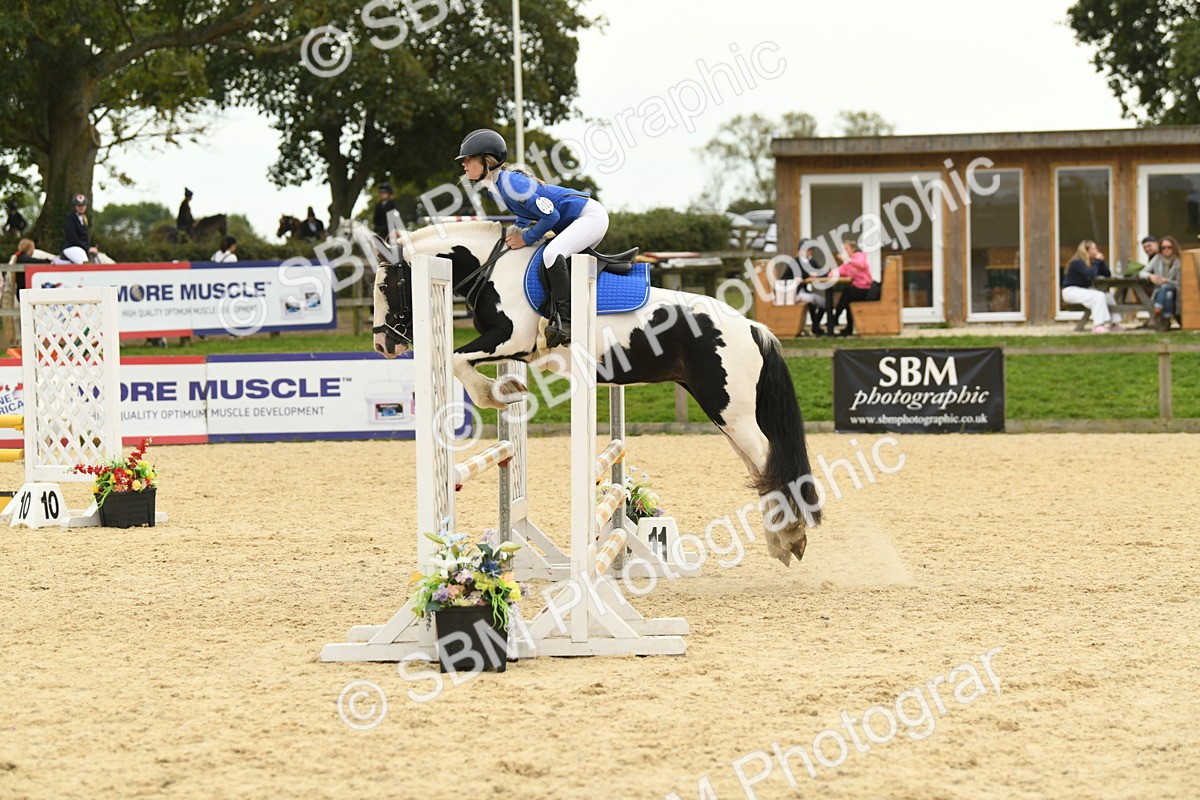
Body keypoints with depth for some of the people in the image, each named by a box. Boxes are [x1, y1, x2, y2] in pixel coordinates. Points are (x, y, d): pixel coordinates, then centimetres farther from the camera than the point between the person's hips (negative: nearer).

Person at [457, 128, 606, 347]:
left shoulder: (509, 182, -24)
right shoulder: (492, 187, 7)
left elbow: (550, 214, -24)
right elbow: (527, 213, 21)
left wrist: (526, 238, -15)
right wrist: (517, 232, 7)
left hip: (590, 215, -11)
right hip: (574, 222, 11)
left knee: (551, 254, -30)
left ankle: (565, 322, -27)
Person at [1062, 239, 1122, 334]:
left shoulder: (1092, 262, 8)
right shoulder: (1077, 262, -18)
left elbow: (1107, 274, 7)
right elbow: (1091, 274, -32)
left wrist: (1101, 261, -6)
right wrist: (1097, 262, -17)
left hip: (1083, 290, 9)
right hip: (1071, 291, -9)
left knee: (1109, 296, -3)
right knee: (1098, 296, -29)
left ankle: (1114, 324, -6)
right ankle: (1097, 326, -36)